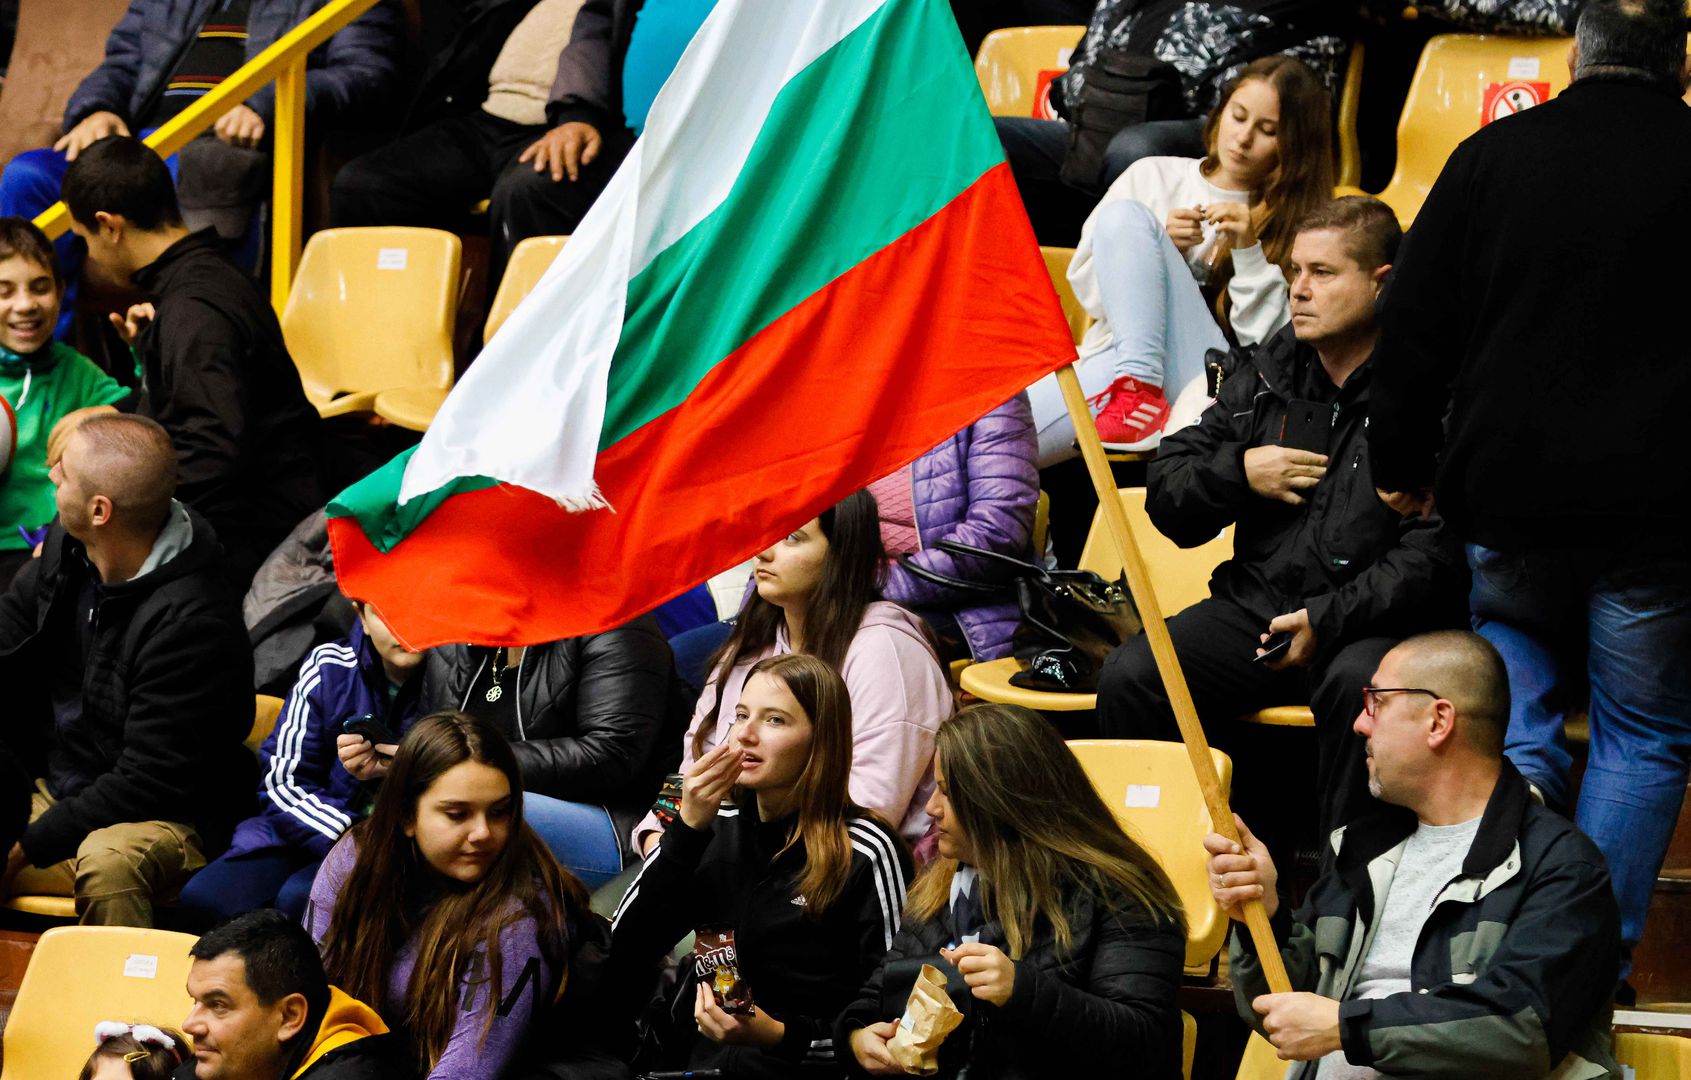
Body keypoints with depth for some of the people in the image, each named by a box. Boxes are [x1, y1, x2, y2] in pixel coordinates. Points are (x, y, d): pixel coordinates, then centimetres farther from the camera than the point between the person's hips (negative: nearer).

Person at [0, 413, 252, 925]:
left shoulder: (192, 623, -24)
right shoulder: (65, 550, -1)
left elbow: (150, 784, -21)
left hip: (162, 821, -8)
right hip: (48, 792, 8)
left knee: (107, 863, -40)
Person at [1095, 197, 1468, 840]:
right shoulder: (1267, 376, 12)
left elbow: (1434, 554, -15)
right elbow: (1167, 499, 17)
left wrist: (1327, 618, -24)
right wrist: (1239, 471, -3)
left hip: (1374, 619, -5)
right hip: (1254, 605, 5)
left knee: (1360, 686, -38)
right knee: (1128, 679, -18)